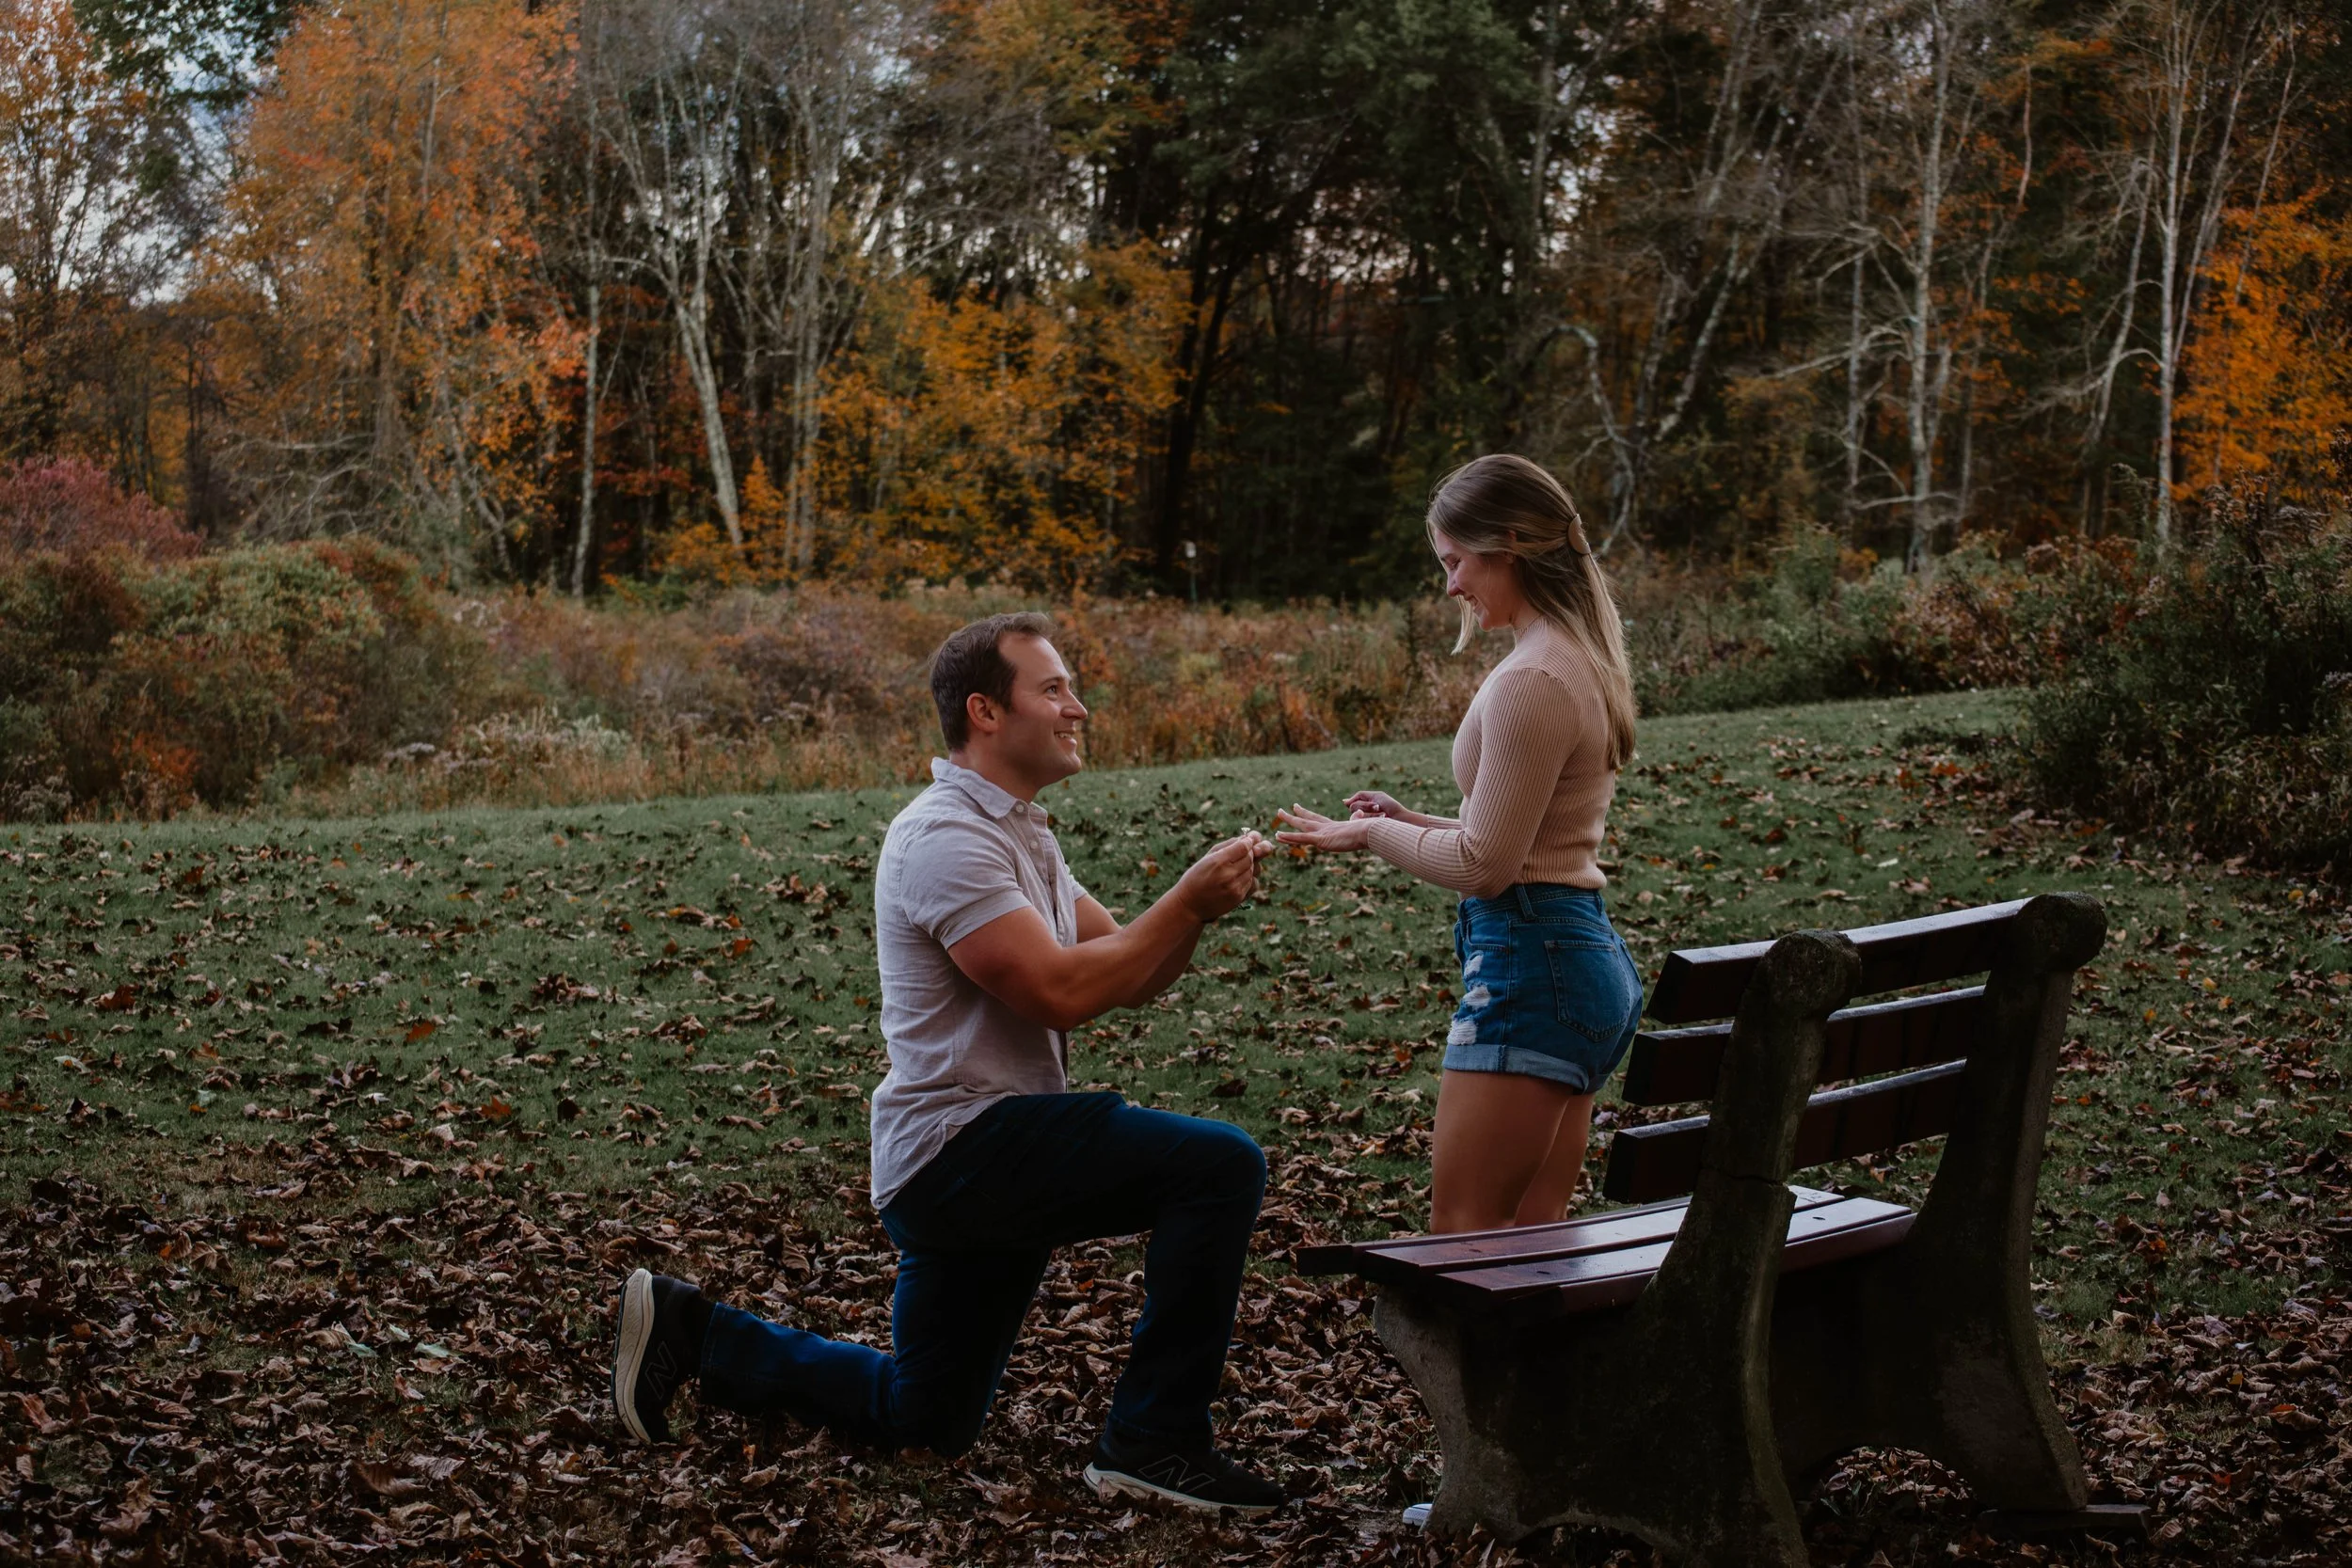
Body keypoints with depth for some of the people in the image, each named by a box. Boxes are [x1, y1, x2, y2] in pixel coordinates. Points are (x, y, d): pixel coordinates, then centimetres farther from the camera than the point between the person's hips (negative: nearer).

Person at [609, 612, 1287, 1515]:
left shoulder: (1020, 834, 17)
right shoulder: (947, 837, -16)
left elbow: (1130, 978, 13)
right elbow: (1059, 992, -25)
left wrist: (1199, 909, -7)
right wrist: (1189, 900, -20)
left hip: (987, 1167, 10)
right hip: (964, 1144, -10)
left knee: (920, 1424, 20)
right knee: (1219, 1164, -23)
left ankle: (691, 1335, 26)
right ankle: (1154, 1443, -15)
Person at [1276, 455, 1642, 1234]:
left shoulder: (1531, 682, -17)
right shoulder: (1581, 659, 15)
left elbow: (1484, 863, -14)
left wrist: (1371, 833, 0)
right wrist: (1410, 820, 13)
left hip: (1531, 962, -10)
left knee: (1461, 1232, -6)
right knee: (1533, 1234, 10)